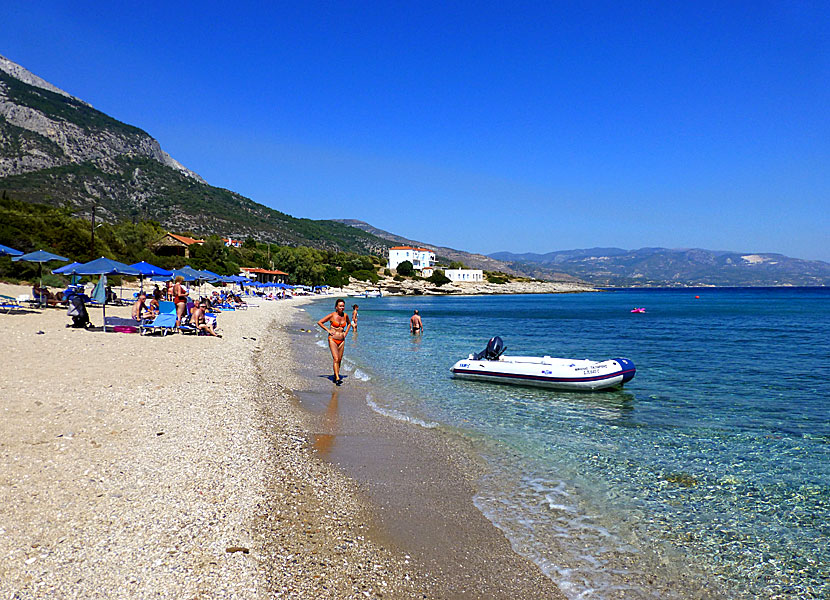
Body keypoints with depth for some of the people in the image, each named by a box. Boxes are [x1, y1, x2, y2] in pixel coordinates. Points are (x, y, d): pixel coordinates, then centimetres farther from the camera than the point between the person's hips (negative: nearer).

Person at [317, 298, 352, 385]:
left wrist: (346, 332, 12)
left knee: (339, 360, 7)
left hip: (341, 340, 5)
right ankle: (337, 378, -21)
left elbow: (349, 323, 26)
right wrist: (328, 330, -7)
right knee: (336, 359, -16)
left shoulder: (345, 315, 5)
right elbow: (319, 322, -3)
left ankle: (335, 376, 21)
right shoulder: (332, 315, -8)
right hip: (333, 339, -5)